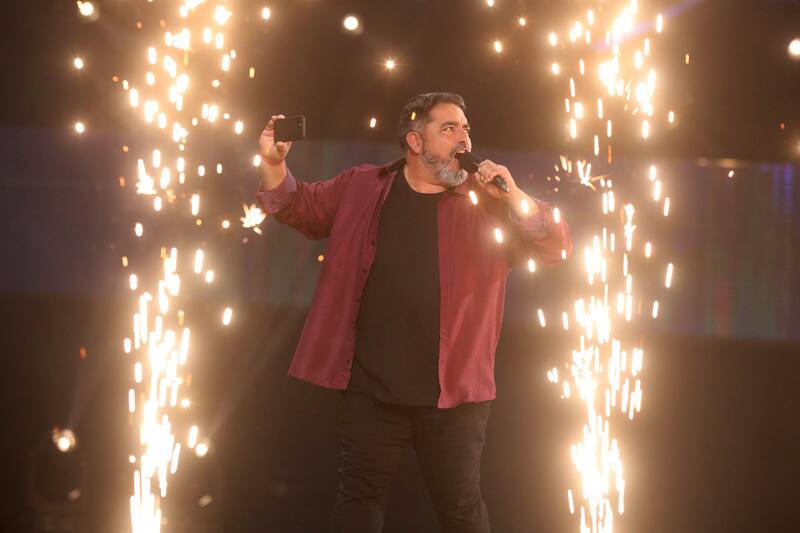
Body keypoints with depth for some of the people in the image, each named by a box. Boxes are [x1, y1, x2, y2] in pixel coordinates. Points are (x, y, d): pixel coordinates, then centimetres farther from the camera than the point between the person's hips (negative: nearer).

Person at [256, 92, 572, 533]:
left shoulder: (486, 202, 1)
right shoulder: (362, 187, 5)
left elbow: (556, 248, -4)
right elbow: (301, 208, 17)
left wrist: (514, 198, -19)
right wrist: (273, 166, -3)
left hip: (452, 394, -1)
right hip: (371, 390, 1)